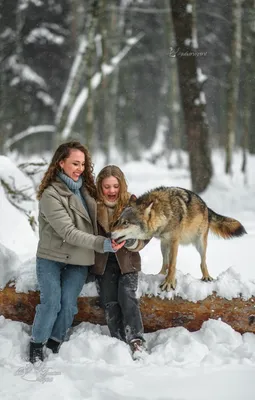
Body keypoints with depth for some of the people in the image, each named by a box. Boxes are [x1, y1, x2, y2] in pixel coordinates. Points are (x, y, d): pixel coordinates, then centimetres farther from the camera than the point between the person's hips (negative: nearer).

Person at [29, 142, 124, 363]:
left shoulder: (85, 188, 4)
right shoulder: (51, 194, -17)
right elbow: (68, 232, -23)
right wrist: (102, 244, -29)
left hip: (79, 261, 5)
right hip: (51, 258, -5)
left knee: (68, 305, 1)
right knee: (51, 303, -7)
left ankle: (54, 345, 15)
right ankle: (36, 346, 9)